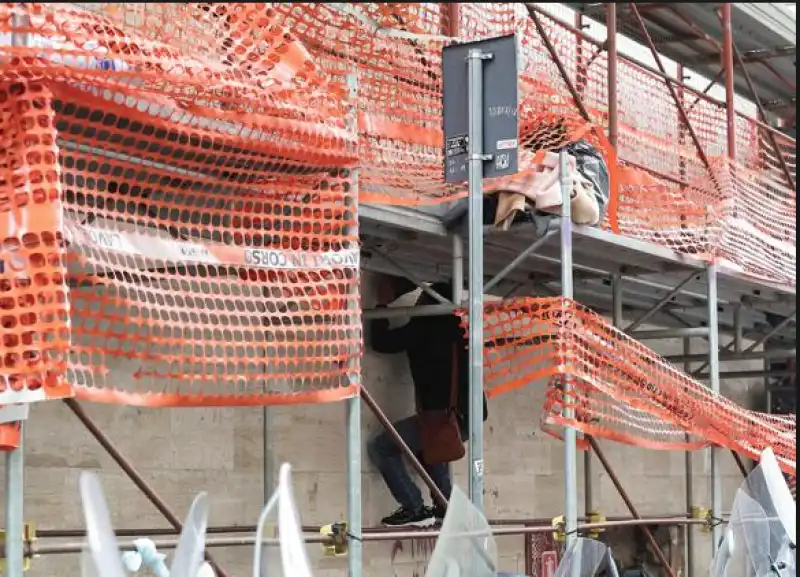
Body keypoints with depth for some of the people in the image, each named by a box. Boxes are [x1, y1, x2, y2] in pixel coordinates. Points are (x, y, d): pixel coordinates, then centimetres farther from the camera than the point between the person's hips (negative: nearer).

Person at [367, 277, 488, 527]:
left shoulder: (424, 326, -4)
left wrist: (382, 306, 15)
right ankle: (445, 505, 23)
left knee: (380, 447, 4)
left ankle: (414, 509, -3)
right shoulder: (455, 326, 17)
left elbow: (381, 343, 2)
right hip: (467, 416, 8)